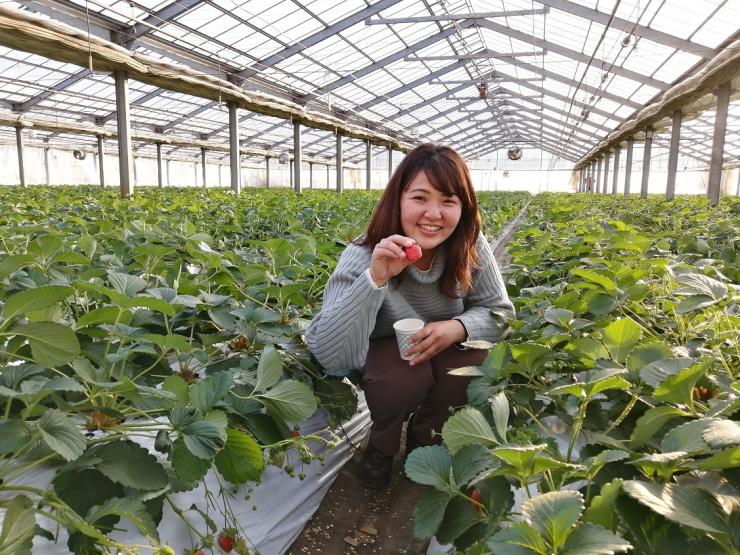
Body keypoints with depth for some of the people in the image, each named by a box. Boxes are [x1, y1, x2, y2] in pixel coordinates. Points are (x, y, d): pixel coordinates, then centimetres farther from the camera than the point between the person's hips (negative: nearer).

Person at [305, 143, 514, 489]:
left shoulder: (472, 249, -20)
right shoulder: (363, 258, -30)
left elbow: (499, 312, -9)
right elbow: (330, 356, -38)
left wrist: (459, 327, -32)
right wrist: (375, 279, -50)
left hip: (443, 349, 4)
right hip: (382, 354, -3)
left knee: (472, 362, -27)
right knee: (404, 375, -34)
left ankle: (425, 435, 6)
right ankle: (381, 445, 2)